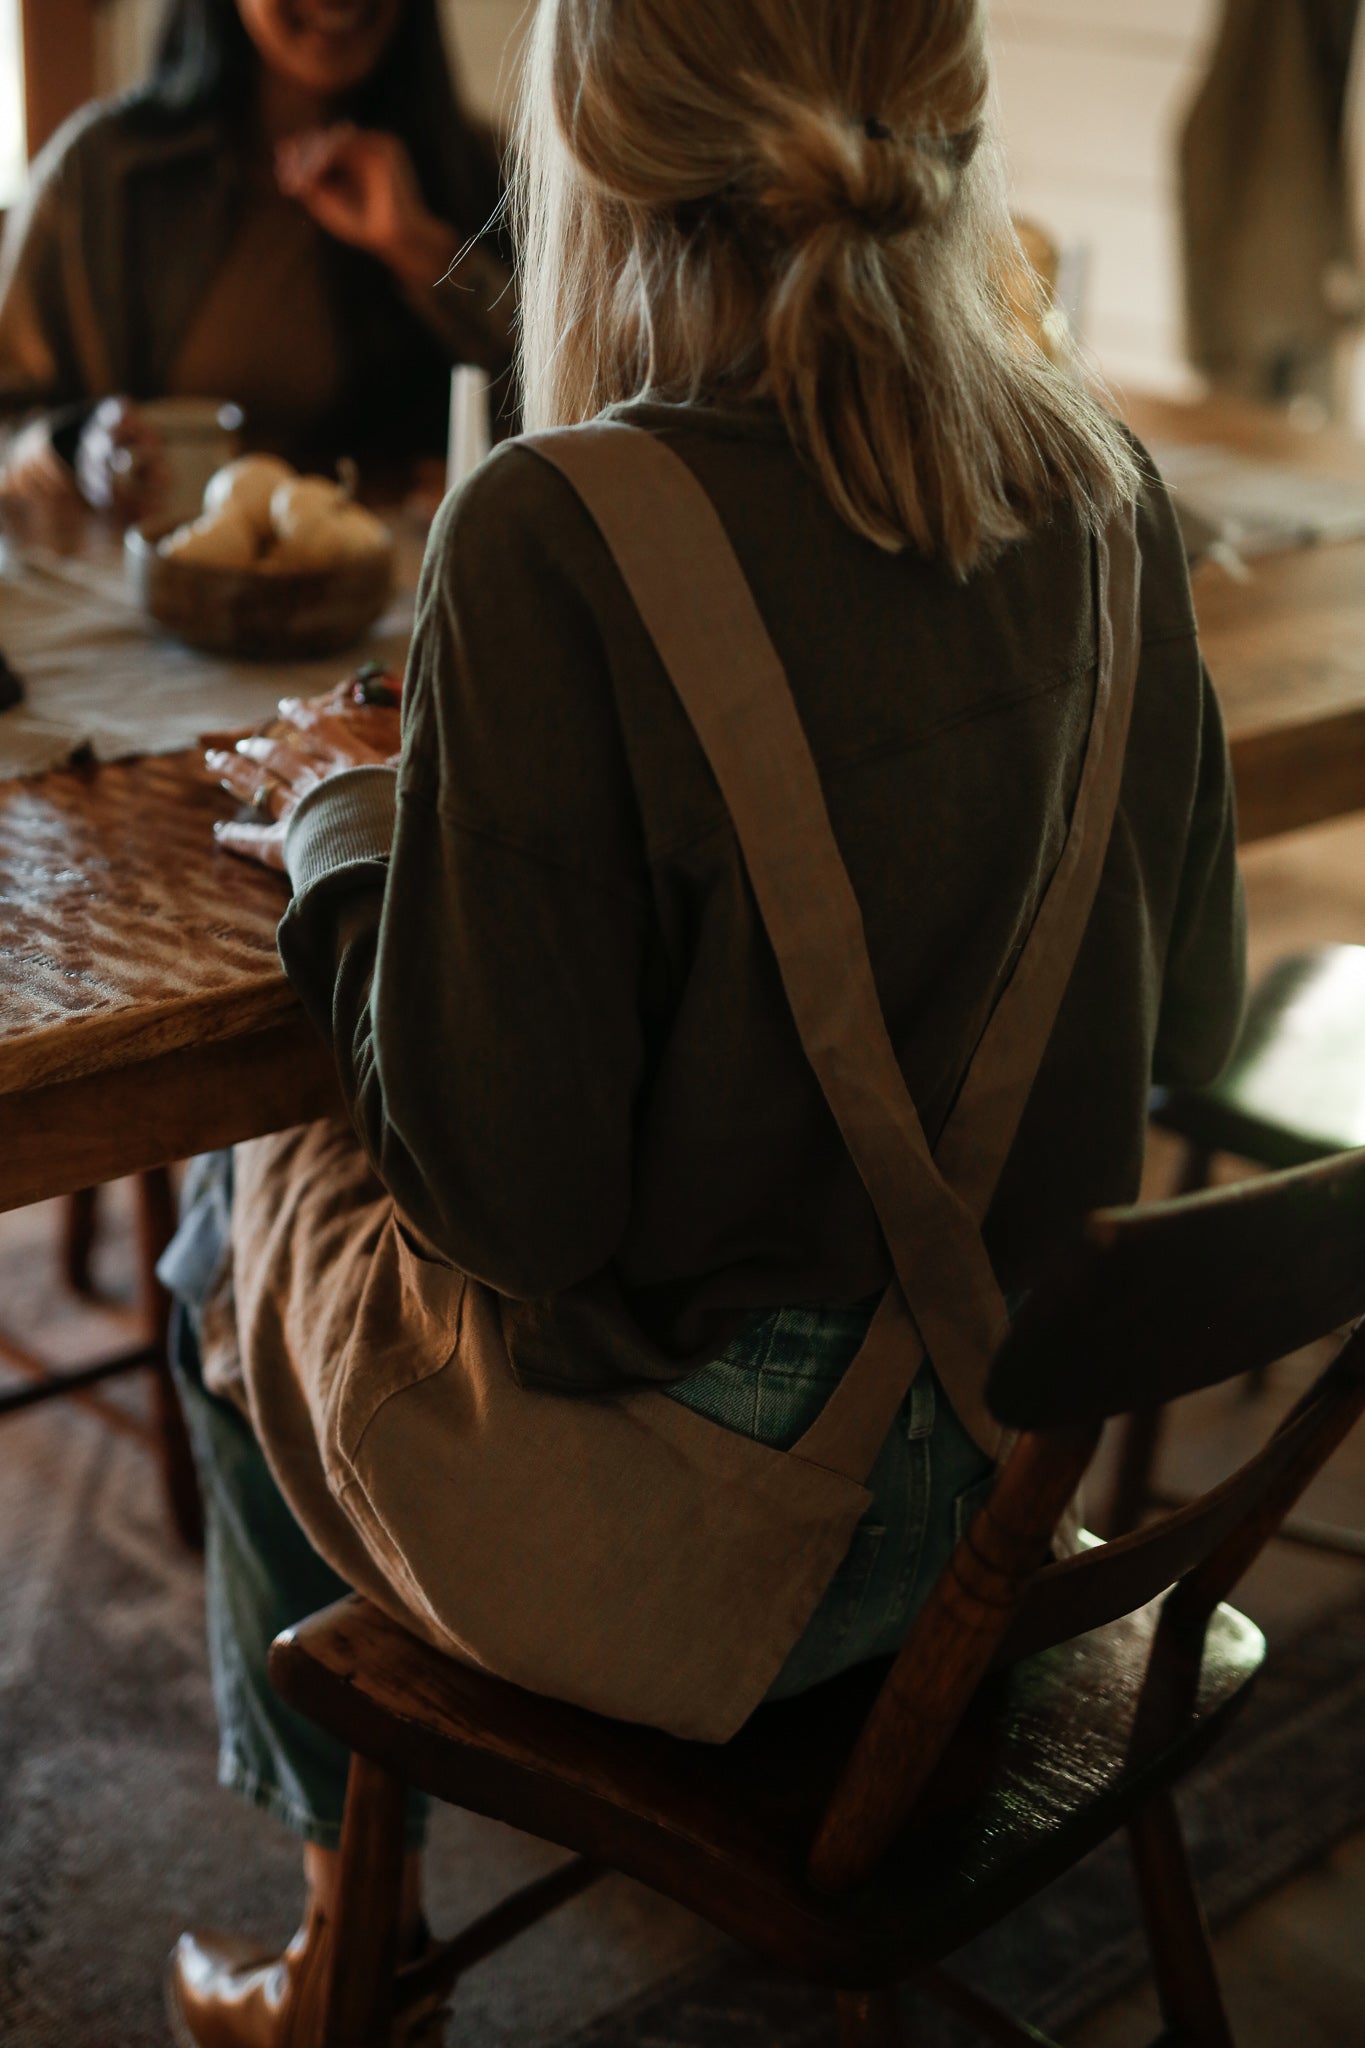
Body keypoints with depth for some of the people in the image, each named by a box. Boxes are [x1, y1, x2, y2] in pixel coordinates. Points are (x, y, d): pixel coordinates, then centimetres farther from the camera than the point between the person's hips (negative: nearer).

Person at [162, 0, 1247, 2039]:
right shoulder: (1106, 496, -5)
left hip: (709, 1525, -6)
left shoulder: (562, 537, -24)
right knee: (365, 1183, 29)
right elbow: (1188, 1017, 6)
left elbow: (511, 1192, -22)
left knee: (246, 1236, 25)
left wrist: (350, 830, -5)